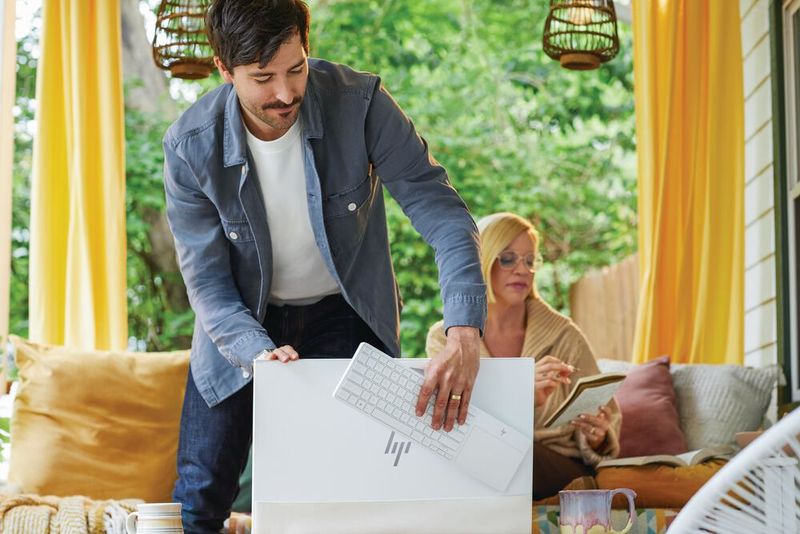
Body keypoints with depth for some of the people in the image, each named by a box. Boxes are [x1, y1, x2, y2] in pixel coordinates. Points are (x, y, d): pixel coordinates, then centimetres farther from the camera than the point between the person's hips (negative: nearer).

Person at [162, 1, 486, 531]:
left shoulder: (360, 103, -24)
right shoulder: (190, 147, -20)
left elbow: (443, 214, -26)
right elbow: (206, 281, -16)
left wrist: (464, 334, -41)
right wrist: (260, 353, -36)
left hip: (346, 314, 0)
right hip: (244, 325, 1)